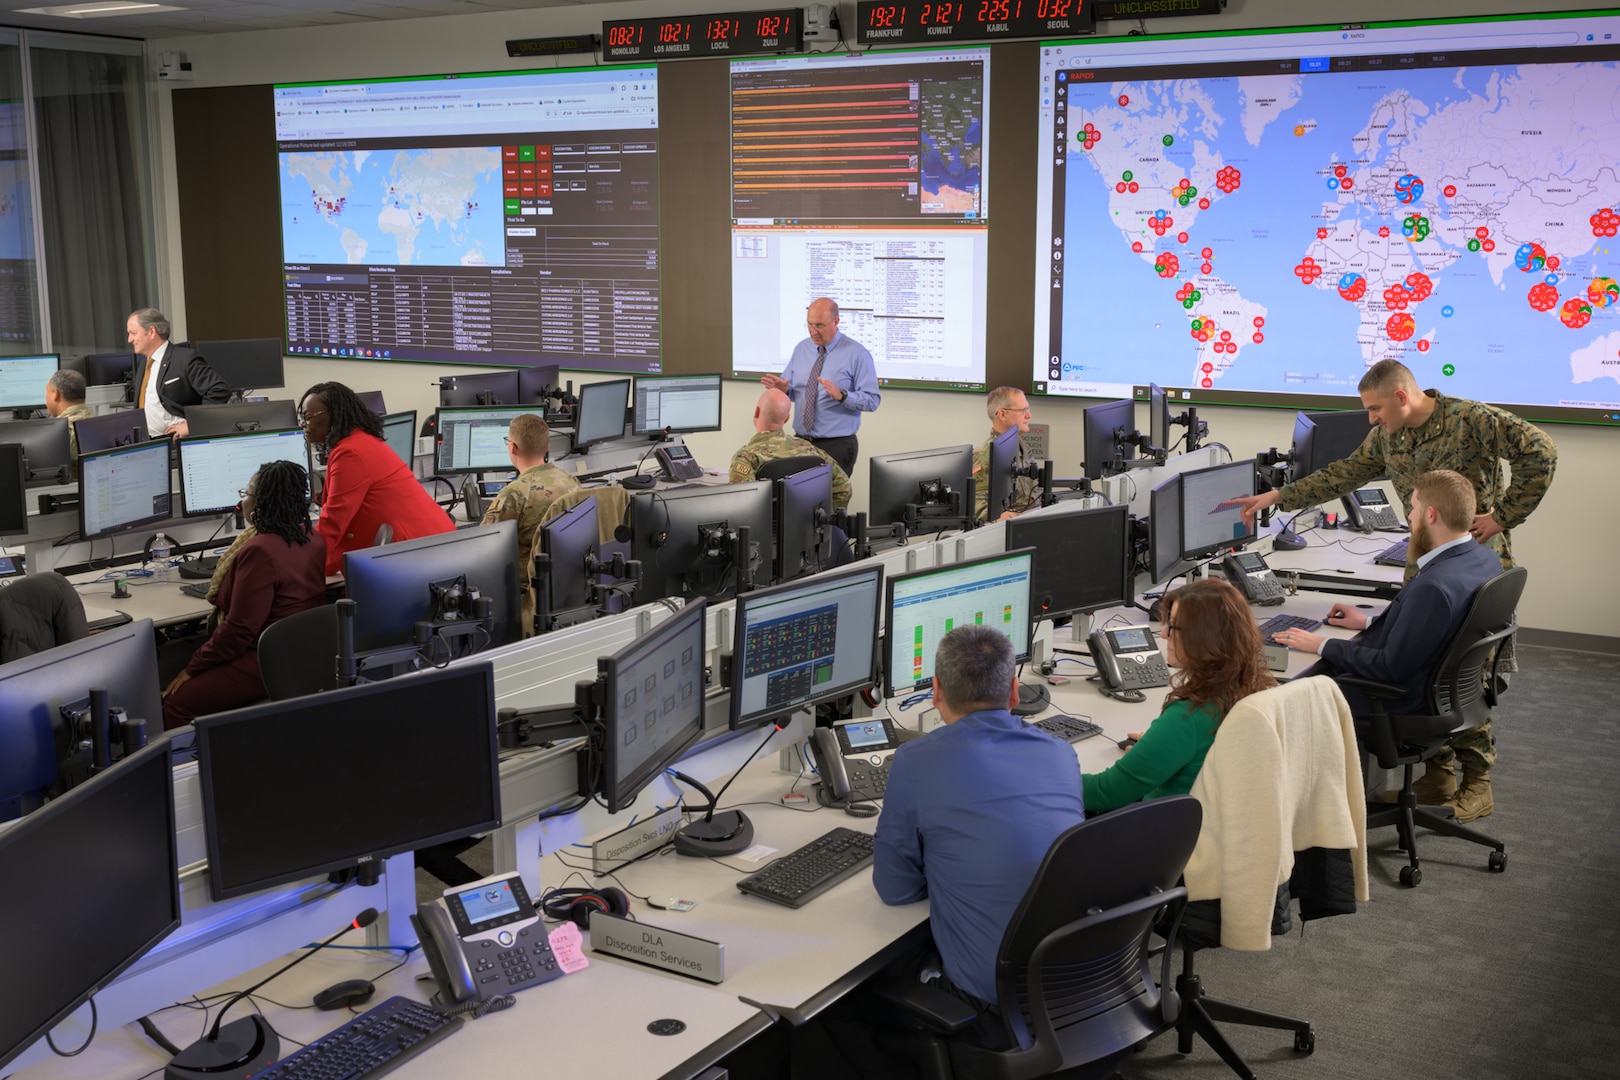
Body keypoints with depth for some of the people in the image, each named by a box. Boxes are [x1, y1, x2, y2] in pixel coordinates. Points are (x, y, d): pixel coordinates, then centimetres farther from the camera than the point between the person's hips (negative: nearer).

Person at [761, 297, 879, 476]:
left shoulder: (856, 353, -8)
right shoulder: (801, 349, 9)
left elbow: (872, 400, -12)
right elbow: (792, 390, 12)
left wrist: (841, 395, -27)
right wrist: (783, 388, -11)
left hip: (837, 446, -5)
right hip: (801, 441, 5)